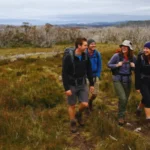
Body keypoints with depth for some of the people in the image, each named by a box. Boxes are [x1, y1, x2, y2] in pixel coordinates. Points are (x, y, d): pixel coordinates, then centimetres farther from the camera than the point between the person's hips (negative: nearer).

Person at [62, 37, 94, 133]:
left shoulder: (86, 56, -5)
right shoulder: (68, 57, -20)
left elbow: (89, 71, 5)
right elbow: (64, 74, -17)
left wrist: (92, 84, 7)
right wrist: (66, 88, -19)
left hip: (83, 84, 4)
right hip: (72, 85, -4)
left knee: (85, 104, -2)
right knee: (72, 106, 9)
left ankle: (78, 114, 31)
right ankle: (73, 123, 30)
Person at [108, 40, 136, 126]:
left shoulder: (133, 58, -2)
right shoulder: (117, 56, -12)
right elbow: (109, 64, -4)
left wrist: (134, 66, -13)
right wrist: (117, 65, -21)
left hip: (127, 80, 4)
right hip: (118, 80, -4)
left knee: (126, 99, 14)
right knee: (122, 98, -17)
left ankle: (122, 116, 36)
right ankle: (121, 116, 4)